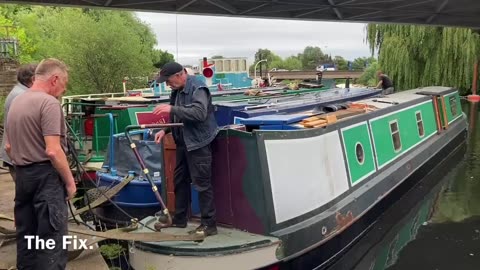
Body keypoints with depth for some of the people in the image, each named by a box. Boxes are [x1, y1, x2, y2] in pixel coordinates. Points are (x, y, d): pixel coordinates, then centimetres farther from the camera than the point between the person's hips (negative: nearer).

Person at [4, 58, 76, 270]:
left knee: (26, 235, 17)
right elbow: (53, 151, -22)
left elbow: (8, 147, 19)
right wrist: (69, 181, -14)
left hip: (22, 175, 9)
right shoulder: (49, 102, -16)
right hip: (46, 176, -9)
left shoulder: (16, 102, 13)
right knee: (52, 238, -4)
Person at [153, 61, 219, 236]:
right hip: (183, 142, 10)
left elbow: (199, 113, -32)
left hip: (198, 143, -10)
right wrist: (165, 130, 8)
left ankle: (209, 224, 3)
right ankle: (179, 218, 29)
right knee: (179, 180, 16)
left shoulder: (198, 88, -17)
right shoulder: (177, 90, 12)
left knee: (202, 183, -6)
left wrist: (172, 109, -31)